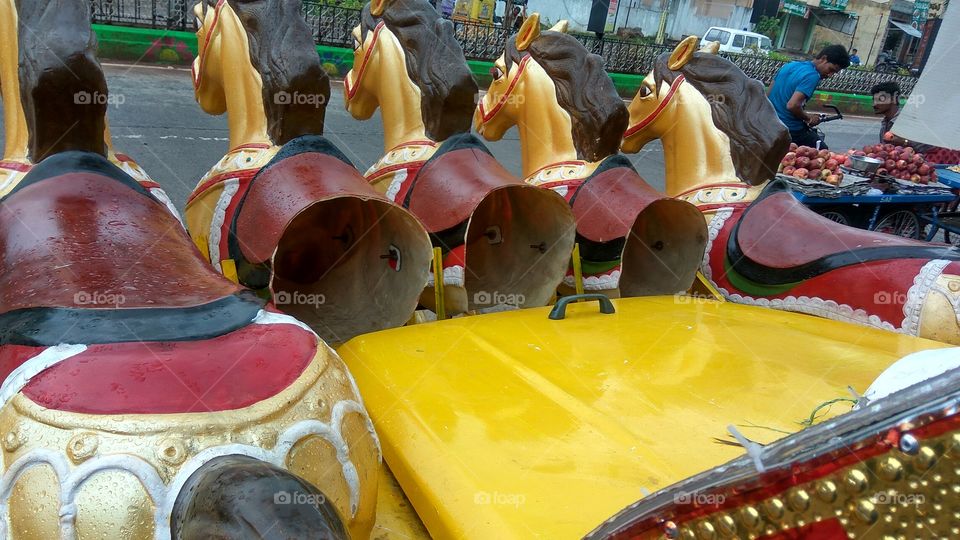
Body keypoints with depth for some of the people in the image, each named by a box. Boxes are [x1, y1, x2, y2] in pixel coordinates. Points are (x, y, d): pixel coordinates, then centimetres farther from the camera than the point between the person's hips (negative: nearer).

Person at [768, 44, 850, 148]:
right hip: (791, 130, -8)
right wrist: (809, 118, -9)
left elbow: (769, 94, 14)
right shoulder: (812, 76, -16)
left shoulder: (790, 65, 10)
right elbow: (792, 105, -28)